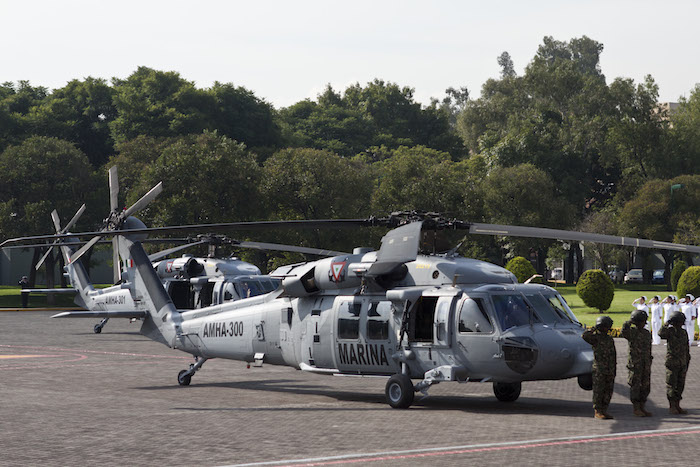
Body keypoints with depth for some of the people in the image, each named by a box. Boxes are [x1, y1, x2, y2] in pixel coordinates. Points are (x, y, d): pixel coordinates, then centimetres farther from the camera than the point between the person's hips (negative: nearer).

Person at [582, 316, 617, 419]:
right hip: (599, 370, -7)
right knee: (598, 391, -3)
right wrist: (594, 328, -19)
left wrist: (614, 369, 17)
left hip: (609, 371, 7)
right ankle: (597, 412, 2)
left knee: (608, 392, 7)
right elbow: (584, 336, -28)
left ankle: (604, 411, 14)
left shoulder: (609, 339, 14)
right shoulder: (595, 337, -7)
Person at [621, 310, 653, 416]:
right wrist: (629, 322, -22)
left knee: (646, 386, 7)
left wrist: (649, 363, 18)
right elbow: (624, 332, -31)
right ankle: (636, 408, 1)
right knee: (635, 386, -4)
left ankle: (642, 407, 15)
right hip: (635, 363, -6)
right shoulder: (632, 332, -6)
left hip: (646, 364, 7)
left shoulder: (647, 333, 14)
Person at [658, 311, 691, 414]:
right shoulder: (669, 331, -7)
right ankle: (671, 406, 8)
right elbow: (661, 333, -32)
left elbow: (687, 348, 17)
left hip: (682, 364, 6)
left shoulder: (684, 332, 10)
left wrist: (687, 362, 15)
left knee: (680, 385, 8)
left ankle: (677, 406, 16)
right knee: (671, 385, 0)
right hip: (672, 363, -6)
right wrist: (668, 323, -24)